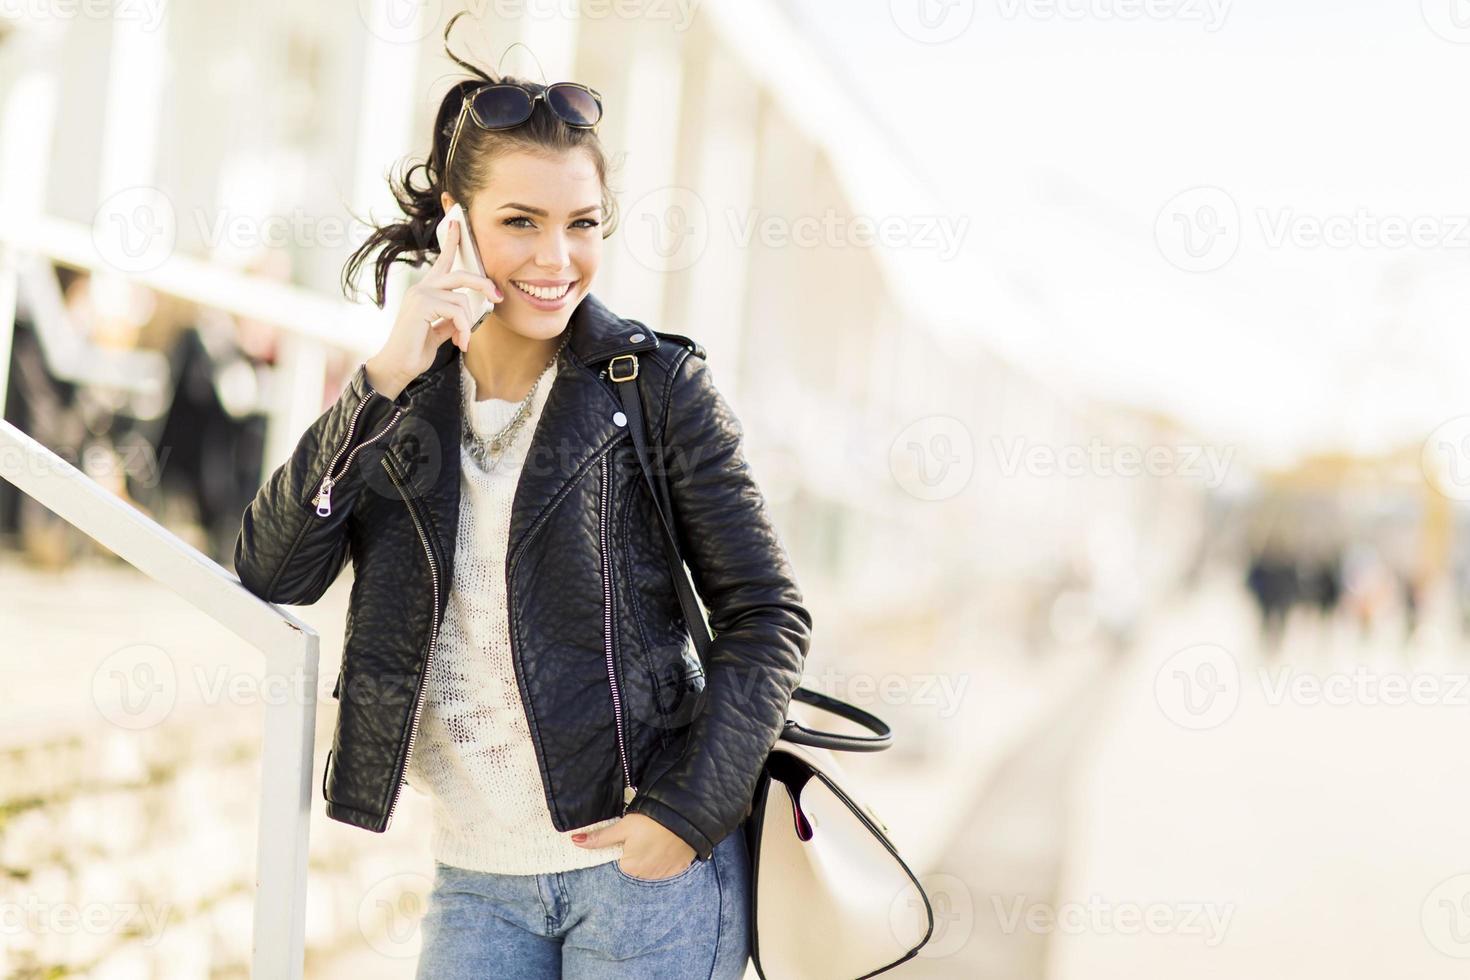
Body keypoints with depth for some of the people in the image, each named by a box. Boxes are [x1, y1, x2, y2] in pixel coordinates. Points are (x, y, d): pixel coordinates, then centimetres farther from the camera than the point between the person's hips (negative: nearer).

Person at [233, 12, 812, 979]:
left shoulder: (658, 382, -6)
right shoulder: (404, 398, 4)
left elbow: (769, 616, -4)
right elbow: (272, 574, -7)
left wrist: (690, 813, -12)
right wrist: (384, 382, -15)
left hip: (644, 861, -3)